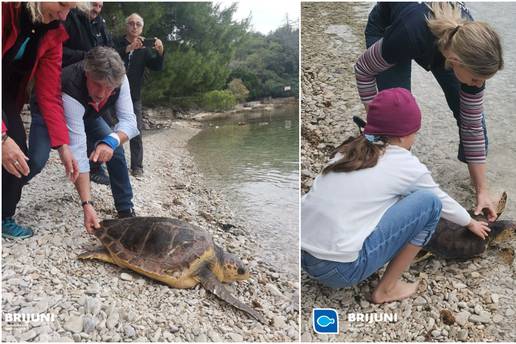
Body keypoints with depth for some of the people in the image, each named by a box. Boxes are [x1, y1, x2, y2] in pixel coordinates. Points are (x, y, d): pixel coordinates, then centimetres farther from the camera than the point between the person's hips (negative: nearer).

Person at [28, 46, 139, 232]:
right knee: (36, 161, -25)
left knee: (115, 150, -11)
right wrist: (87, 204, -50)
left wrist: (111, 141, -54)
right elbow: (77, 148, -47)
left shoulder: (119, 79, -32)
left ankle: (126, 210, 3)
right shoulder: (70, 89, -44)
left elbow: (128, 120, -29)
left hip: (88, 113, 4)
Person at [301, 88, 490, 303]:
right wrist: (471, 223, 39)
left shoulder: (351, 150, 12)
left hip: (304, 255, 7)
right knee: (429, 202, 2)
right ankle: (387, 289, 9)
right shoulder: (407, 165, -3)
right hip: (338, 270, -7)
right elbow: (442, 199, 15)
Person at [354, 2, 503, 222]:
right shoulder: (410, 36, -46)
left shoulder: (472, 52, -33)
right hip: (385, 26, -2)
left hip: (439, 33, 3)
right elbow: (363, 69, -24)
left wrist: (482, 190, -17)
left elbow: (472, 124, -21)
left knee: (468, 112, -4)